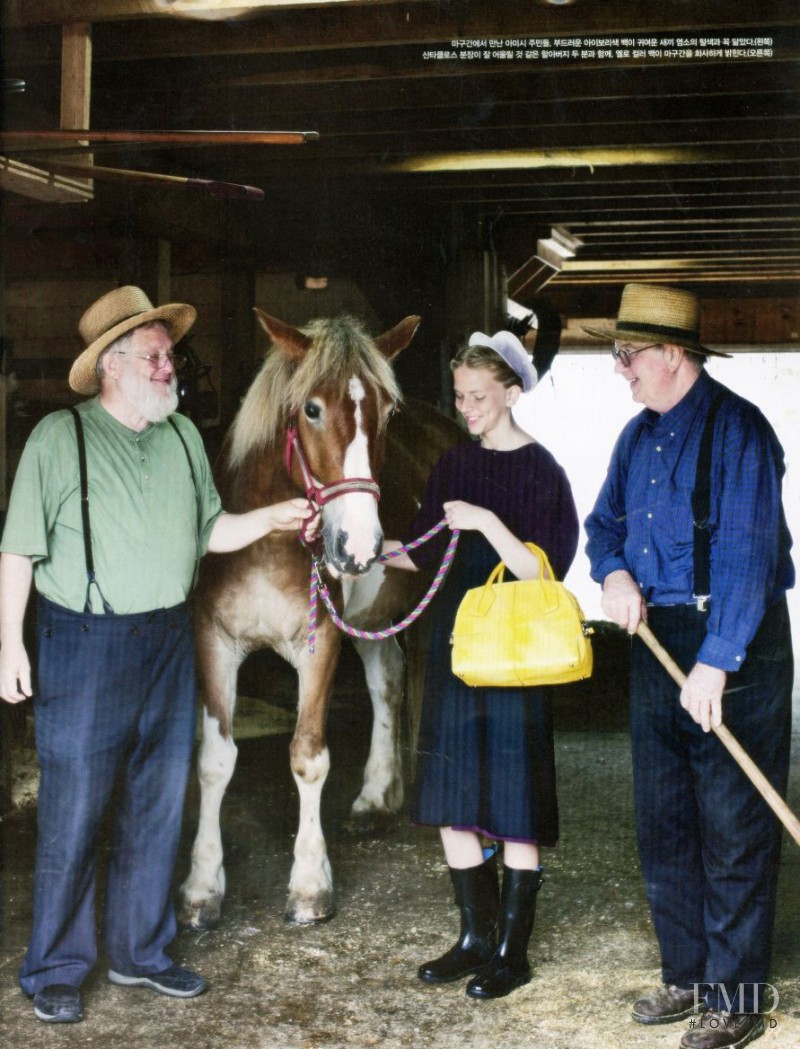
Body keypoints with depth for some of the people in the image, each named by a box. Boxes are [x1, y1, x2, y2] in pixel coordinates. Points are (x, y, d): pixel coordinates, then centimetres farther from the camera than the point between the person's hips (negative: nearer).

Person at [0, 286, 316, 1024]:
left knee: (157, 807, 12)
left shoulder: (184, 437, 9)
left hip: (169, 640, 5)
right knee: (73, 812, 0)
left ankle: (141, 951, 27)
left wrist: (273, 519, -1)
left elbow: (209, 531, 15)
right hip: (85, 645, -5)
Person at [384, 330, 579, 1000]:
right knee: (452, 797, 10)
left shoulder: (541, 471, -8)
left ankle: (512, 950, 14)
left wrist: (487, 521, -24)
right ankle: (476, 936, 25)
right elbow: (424, 553, 13)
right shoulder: (454, 466, 11)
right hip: (455, 643, 7)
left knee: (515, 802, 1)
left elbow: (541, 571, -14)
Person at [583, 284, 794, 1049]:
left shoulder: (736, 428, -14)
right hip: (656, 640, 8)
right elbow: (606, 521, 19)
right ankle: (685, 976, 28)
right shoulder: (639, 435, 11)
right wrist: (613, 572, -4)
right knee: (662, 822, 14)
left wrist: (715, 662, -23)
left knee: (733, 829, 1)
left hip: (734, 641, -8)